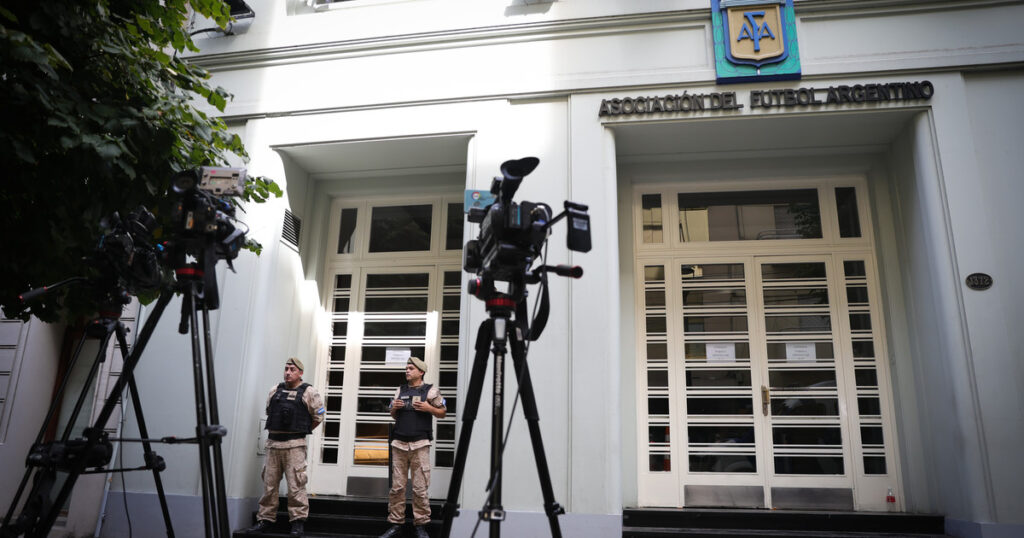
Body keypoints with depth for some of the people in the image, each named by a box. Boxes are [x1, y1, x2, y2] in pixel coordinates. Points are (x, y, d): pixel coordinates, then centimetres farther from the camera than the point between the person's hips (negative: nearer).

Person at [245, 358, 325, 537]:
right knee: (269, 483, 8)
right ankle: (265, 519, 18)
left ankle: (298, 521, 0)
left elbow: (319, 416, 6)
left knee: (295, 484, -7)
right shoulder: (275, 391, 13)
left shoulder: (308, 392, -1)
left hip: (294, 445, -5)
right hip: (273, 444, 5)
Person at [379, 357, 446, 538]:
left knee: (420, 488, -4)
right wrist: (394, 408, 3)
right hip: (399, 444, 4)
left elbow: (443, 413, 8)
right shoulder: (400, 391, 17)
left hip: (420, 445, -4)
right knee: (397, 487, 3)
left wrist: (429, 408, -10)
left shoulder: (430, 391, 5)